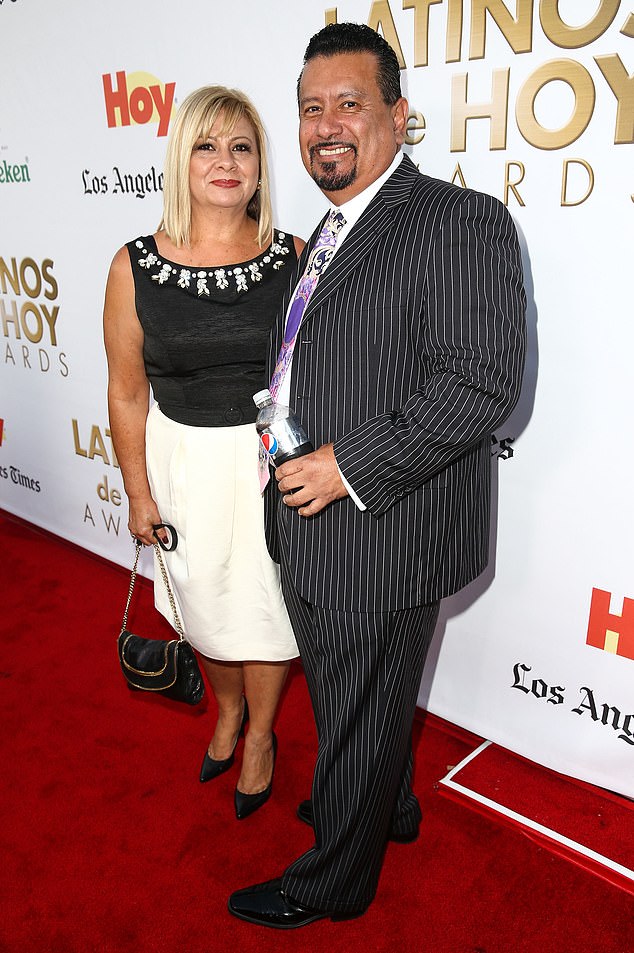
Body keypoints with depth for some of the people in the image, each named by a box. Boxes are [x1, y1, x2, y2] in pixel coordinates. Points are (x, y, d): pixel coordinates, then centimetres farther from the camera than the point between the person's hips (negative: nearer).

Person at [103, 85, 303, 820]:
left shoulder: (293, 258, -8)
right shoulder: (135, 267, -8)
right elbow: (127, 392, -2)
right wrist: (139, 494, 1)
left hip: (273, 460, 0)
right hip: (184, 459, 1)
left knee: (265, 603, 13)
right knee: (204, 600, 19)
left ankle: (260, 736, 42)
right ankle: (228, 710, 51)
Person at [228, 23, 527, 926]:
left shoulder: (461, 221, -15)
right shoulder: (330, 233, 14)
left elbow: (482, 383, -23)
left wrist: (350, 466, -23)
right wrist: (295, 451, 8)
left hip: (382, 538, -9)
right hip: (314, 528, 9)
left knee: (359, 712, 12)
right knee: (343, 694, 26)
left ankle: (333, 882, 37)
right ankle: (390, 806, 53)